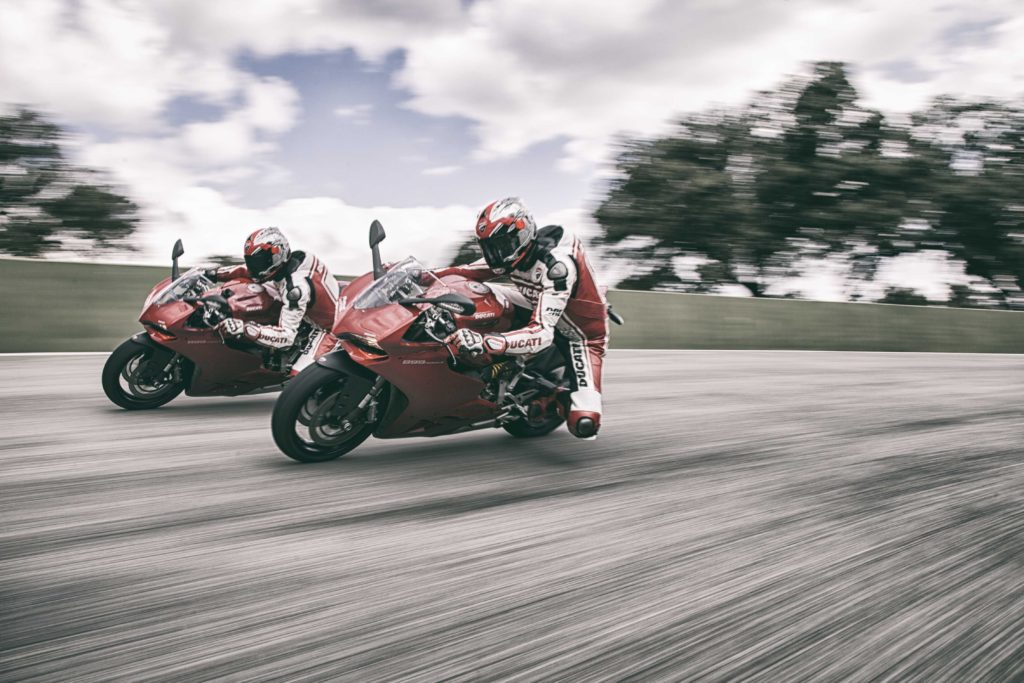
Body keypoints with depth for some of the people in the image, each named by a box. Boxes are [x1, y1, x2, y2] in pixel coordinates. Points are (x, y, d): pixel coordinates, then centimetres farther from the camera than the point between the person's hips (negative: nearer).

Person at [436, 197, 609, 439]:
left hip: (583, 334, -7)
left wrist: (487, 343, -59)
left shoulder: (558, 264, -37)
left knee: (583, 423, -23)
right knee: (480, 293, -6)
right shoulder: (513, 251, -13)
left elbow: (542, 332, -46)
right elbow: (467, 272, -4)